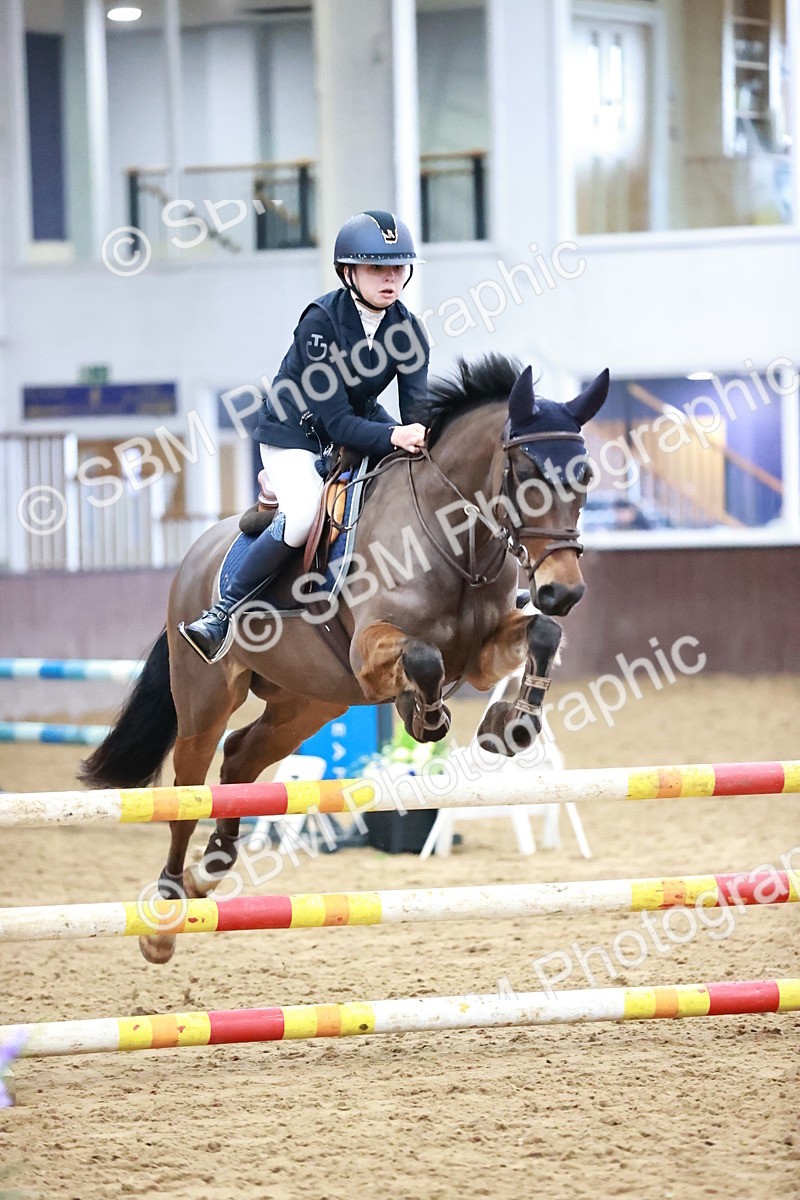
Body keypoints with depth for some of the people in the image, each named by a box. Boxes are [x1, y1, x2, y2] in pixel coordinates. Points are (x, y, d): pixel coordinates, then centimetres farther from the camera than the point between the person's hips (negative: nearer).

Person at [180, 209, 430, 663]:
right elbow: (337, 422, -31)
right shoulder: (321, 321, -26)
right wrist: (394, 437, -47)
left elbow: (418, 408, -17)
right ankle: (224, 612, -19)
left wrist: (421, 437, -42)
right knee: (303, 516, -29)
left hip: (363, 425, 6)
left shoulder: (408, 329, -11)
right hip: (296, 433, -6)